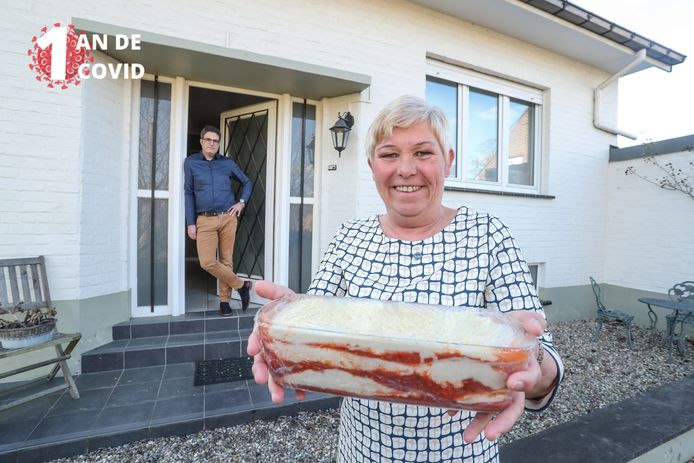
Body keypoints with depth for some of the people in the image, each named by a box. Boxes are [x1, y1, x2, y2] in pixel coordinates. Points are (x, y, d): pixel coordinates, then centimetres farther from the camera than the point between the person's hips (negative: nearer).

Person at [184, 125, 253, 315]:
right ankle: (241, 285, 8)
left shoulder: (227, 163, 9)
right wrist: (190, 223, 1)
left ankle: (224, 301, 17)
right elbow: (189, 193, 6)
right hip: (205, 220, 0)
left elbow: (247, 182, 21)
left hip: (228, 218, 1)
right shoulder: (190, 162, 7)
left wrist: (242, 202, 4)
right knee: (207, 262, -11)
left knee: (226, 260, 4)